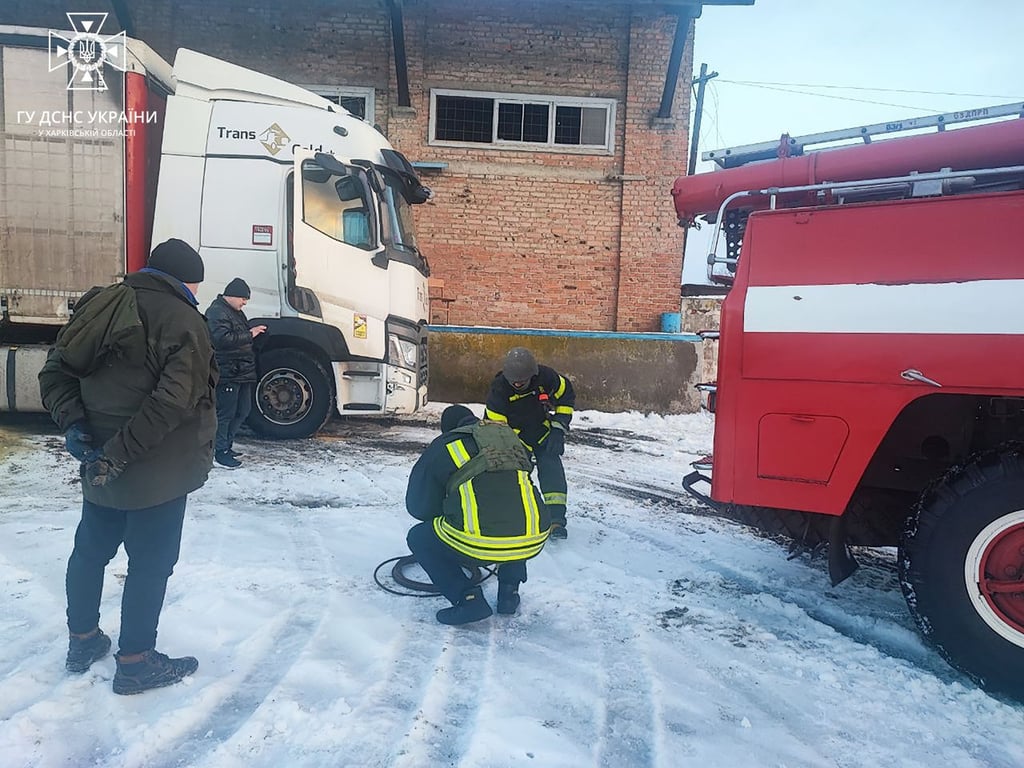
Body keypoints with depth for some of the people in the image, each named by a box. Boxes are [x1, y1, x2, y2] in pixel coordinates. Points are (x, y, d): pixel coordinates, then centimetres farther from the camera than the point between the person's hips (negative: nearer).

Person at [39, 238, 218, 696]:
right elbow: (174, 402, -26)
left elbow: (55, 373, 5)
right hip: (159, 470, -7)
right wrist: (119, 453, -21)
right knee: (151, 563, 6)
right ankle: (134, 663, 19)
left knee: (91, 549, 21)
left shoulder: (102, 306, 7)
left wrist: (74, 425, -5)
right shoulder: (184, 321, -16)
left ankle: (83, 641, 39)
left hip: (101, 466, 8)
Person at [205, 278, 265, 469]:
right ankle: (221, 451, 7)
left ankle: (226, 444, 28)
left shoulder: (235, 312, 20)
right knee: (225, 414, -2)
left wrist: (254, 331, 15)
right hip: (227, 373, -10)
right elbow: (223, 339, -26)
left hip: (242, 372, 10)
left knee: (243, 411, 15)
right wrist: (249, 335, -21)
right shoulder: (217, 313, -13)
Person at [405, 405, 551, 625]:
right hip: (533, 542, 5)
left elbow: (418, 506, 19)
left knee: (419, 539, 23)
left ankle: (468, 598, 8)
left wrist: (448, 509, 40)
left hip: (479, 543, -4)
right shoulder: (509, 437, 24)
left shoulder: (441, 447, 13)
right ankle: (509, 590, 28)